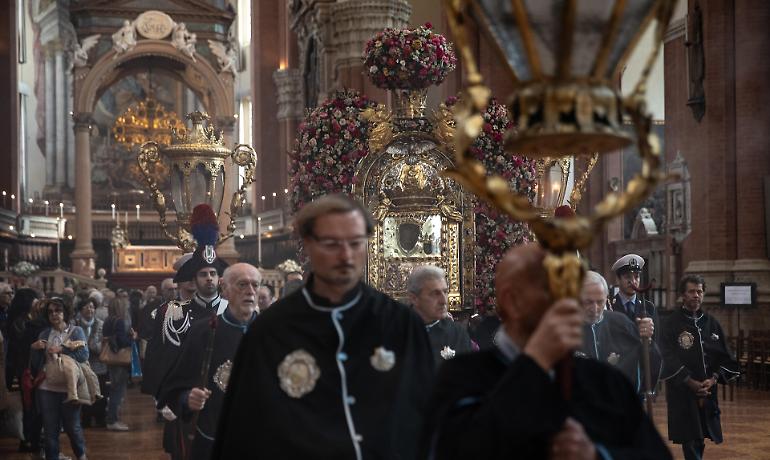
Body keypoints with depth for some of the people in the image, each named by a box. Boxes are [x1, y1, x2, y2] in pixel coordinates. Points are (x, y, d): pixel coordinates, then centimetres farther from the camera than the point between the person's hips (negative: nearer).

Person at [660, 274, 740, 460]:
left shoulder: (711, 323, 10)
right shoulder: (671, 324, -5)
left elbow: (725, 357, 10)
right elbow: (668, 359, -10)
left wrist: (713, 379, -7)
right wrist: (691, 383, -16)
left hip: (707, 393, 5)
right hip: (682, 392, -4)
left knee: (699, 440, 10)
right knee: (691, 440, -8)